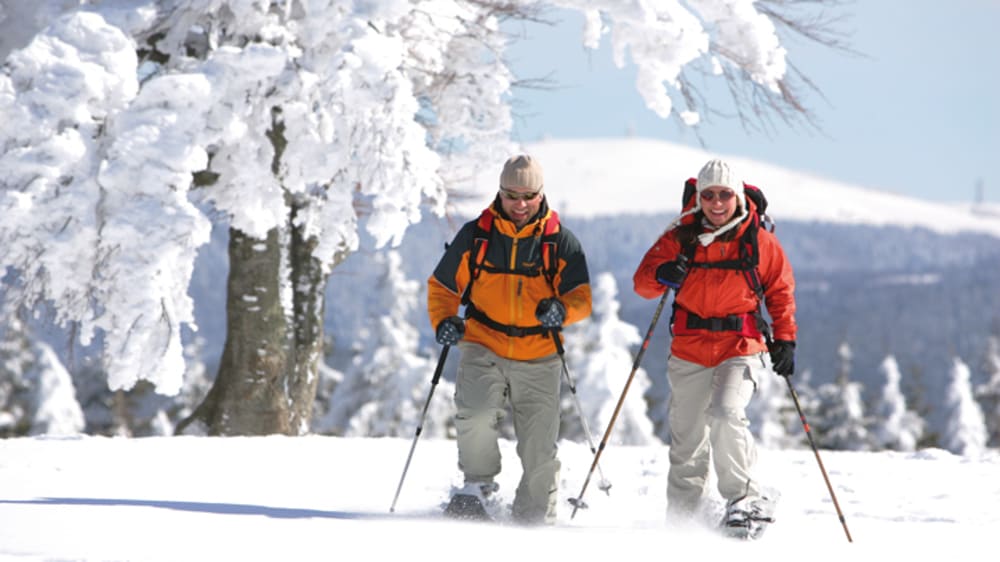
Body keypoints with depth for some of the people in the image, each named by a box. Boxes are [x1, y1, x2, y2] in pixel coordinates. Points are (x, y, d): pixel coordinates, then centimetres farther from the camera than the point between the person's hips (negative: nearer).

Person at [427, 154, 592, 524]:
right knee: (476, 414, -26)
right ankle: (477, 485, -4)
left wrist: (562, 309, -25)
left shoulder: (560, 242, 3)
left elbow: (582, 296, -2)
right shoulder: (475, 235, 4)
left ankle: (535, 518, 17)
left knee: (539, 446, 1)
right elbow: (442, 286, 12)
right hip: (483, 346, -1)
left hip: (538, 358, 1)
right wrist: (443, 320, -8)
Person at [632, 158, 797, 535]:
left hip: (741, 348, -3)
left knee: (725, 414, -25)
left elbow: (780, 291, 11)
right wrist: (662, 275, -22)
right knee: (687, 437, 8)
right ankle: (681, 514, 20)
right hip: (689, 349, 3)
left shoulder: (759, 242, 1)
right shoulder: (681, 238, 3)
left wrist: (785, 339, 4)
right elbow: (642, 280, 1)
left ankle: (744, 499, -13)